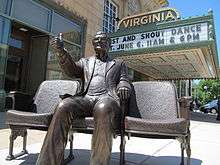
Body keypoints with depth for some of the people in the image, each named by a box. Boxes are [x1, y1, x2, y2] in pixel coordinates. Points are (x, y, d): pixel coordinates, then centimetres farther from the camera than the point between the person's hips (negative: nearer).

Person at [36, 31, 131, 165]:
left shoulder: (119, 64, 27)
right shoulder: (85, 62, 28)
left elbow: (125, 82, 15)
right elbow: (71, 70, 9)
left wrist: (123, 87, -12)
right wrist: (61, 52, -10)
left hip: (107, 97, -1)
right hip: (85, 98, 2)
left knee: (103, 109, -39)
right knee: (63, 107, -31)